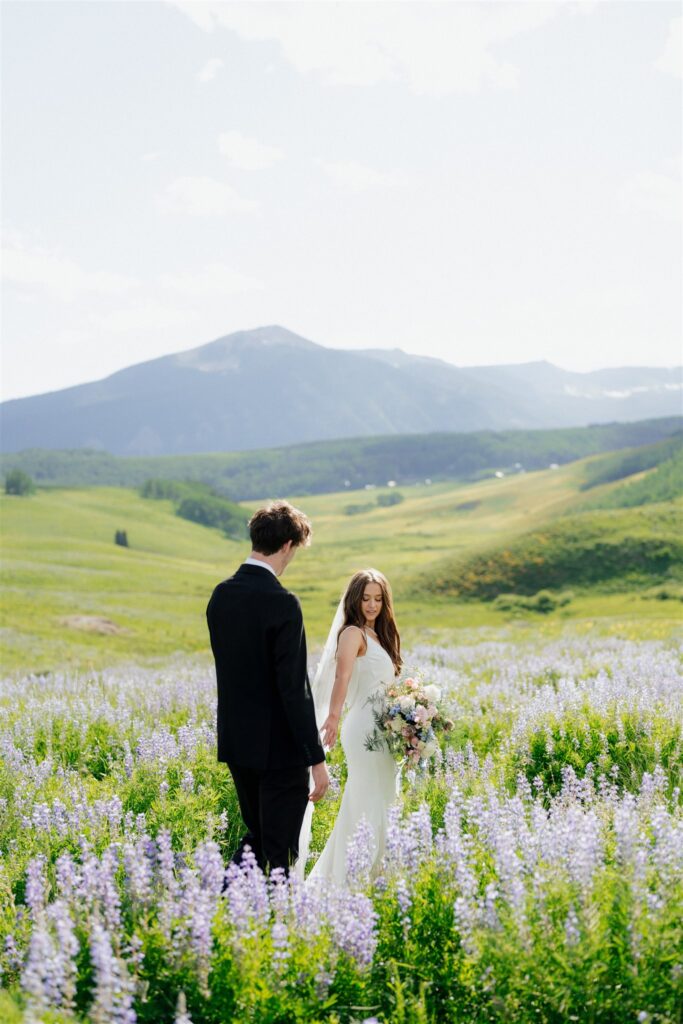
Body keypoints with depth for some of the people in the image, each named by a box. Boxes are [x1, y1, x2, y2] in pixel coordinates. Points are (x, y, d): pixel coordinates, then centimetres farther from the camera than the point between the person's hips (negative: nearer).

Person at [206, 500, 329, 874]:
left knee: (257, 836, 22)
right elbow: (294, 688, -21)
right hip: (279, 747, -7)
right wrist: (317, 759, -16)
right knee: (279, 851, 4)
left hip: (235, 743, 7)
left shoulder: (221, 594, 4)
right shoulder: (282, 604, -20)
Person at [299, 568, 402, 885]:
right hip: (365, 729, -9)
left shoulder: (380, 635, 18)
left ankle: (332, 870, 24)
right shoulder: (353, 633, -9)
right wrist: (333, 715, -41)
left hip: (382, 731, 9)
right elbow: (342, 676, -27)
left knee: (360, 806, 15)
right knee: (373, 807, -8)